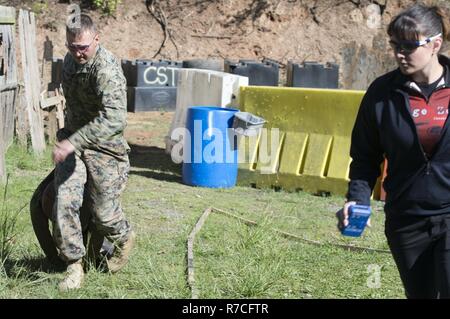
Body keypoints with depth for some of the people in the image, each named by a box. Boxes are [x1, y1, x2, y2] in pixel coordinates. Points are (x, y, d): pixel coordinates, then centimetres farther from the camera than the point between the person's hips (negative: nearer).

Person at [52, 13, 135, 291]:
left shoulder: (107, 70, -25)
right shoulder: (71, 60, 3)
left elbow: (113, 120, -38)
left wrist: (73, 142, -44)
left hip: (103, 146, -6)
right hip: (72, 141, 6)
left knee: (103, 212, 2)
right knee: (64, 202, -10)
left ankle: (125, 239, 36)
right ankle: (75, 267, 0)